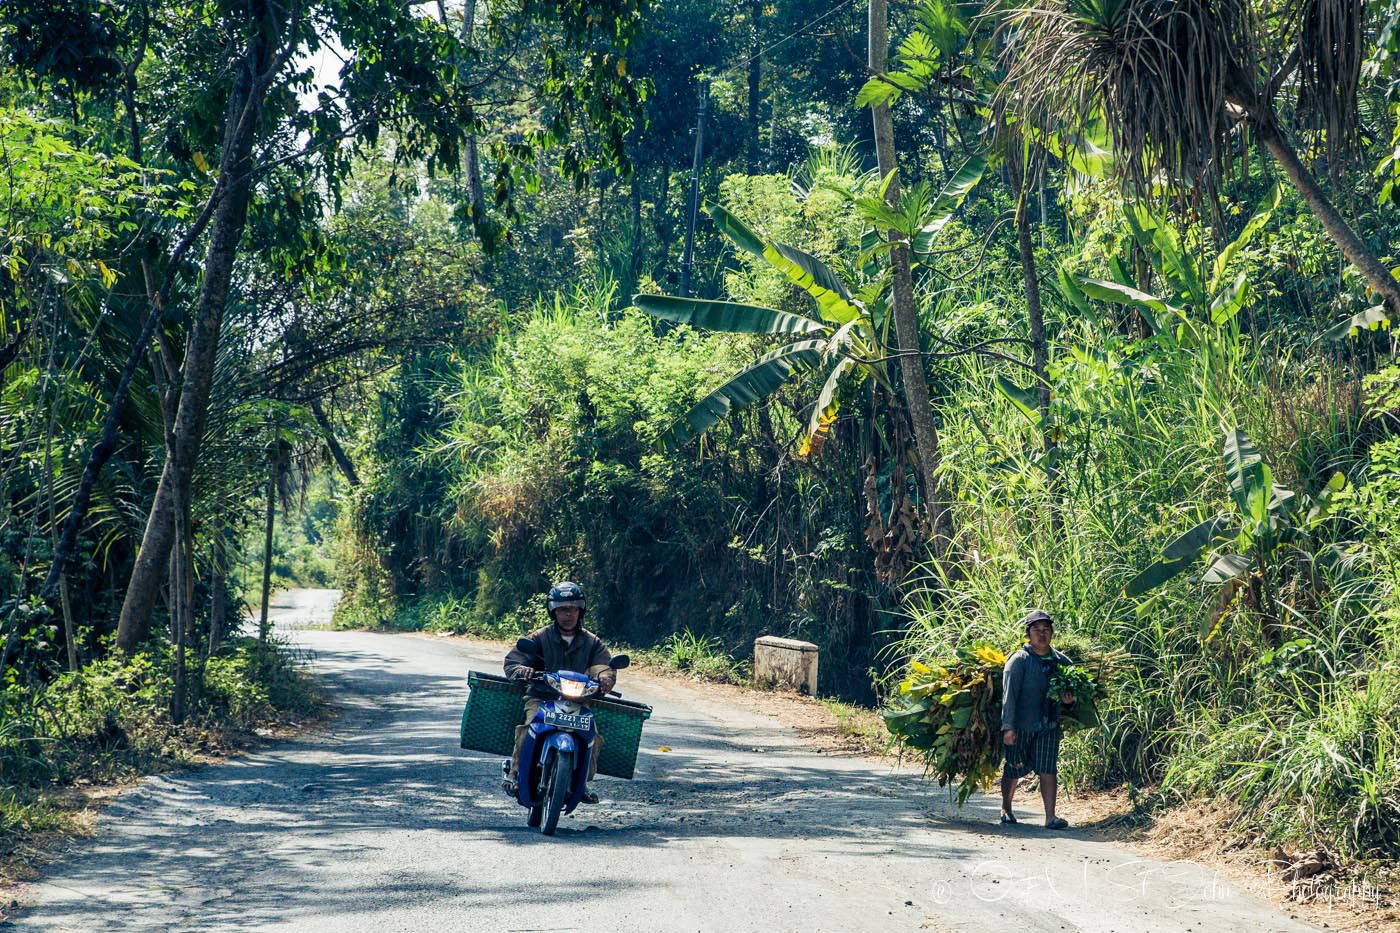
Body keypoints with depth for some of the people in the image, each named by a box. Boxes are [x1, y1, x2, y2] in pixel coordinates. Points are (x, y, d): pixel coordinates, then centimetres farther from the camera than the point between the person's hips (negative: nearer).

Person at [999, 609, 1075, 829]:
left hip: (1049, 726, 3)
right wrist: (1008, 727, -20)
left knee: (1048, 770, -6)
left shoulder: (1060, 661, 7)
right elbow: (1009, 694, -13)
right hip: (1020, 726, -3)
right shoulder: (1019, 660, -8)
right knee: (1013, 770, 10)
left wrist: (1068, 699, -4)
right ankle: (1006, 809, 31)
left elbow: (1073, 685, 21)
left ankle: (1050, 817, -4)